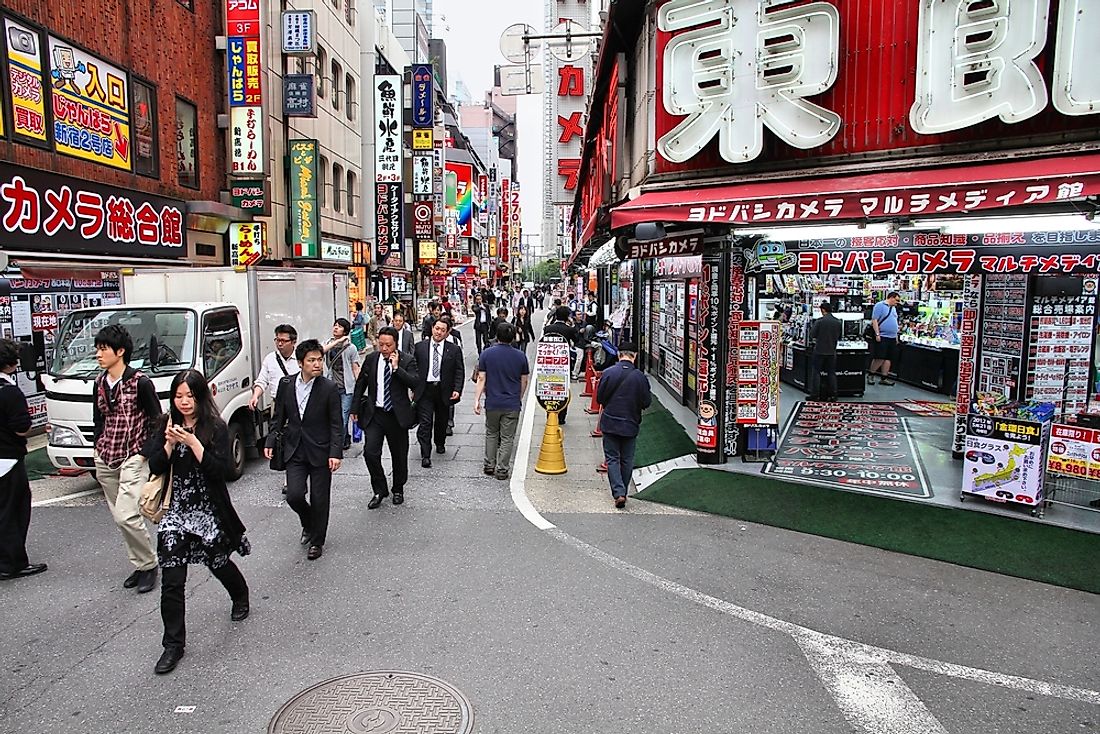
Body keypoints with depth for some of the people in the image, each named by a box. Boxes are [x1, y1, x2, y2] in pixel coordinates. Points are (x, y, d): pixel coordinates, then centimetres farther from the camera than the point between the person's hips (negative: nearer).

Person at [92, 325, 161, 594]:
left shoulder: (140, 382, -12)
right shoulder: (100, 383, 8)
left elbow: (157, 420, -8)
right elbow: (98, 419, 20)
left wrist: (146, 453, -11)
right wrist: (100, 447, 10)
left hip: (133, 457, -7)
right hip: (106, 459, 7)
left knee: (126, 515, -16)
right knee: (121, 516, 11)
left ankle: (148, 565, 2)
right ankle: (140, 565, 23)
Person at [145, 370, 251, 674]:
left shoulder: (215, 427, -10)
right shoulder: (167, 424, 2)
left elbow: (220, 469, -18)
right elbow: (155, 467, -2)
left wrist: (193, 442, -24)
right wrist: (170, 443, -17)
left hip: (208, 509, -2)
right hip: (176, 509, 2)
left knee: (219, 562, 18)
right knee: (172, 580, -3)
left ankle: (241, 597, 50)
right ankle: (173, 644, 9)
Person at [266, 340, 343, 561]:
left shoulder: (329, 388, -9)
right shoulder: (286, 384, 1)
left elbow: (336, 425, -8)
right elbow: (279, 417, 11)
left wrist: (336, 453, -16)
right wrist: (271, 441, 1)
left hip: (320, 452, -2)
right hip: (295, 451, 3)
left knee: (319, 500, 5)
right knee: (294, 495, -6)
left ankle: (317, 542, 26)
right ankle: (308, 524, 27)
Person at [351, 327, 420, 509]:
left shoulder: (407, 361, -6)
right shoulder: (371, 359, 2)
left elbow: (416, 384, -19)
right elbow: (360, 384, 14)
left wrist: (396, 367, -23)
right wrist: (355, 408, 13)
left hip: (397, 416, -1)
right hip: (374, 414, 2)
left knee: (399, 455, 11)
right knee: (370, 452, -11)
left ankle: (398, 490, 34)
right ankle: (380, 491, 9)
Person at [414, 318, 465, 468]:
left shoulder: (454, 350, 0)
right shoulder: (420, 347, 2)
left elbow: (459, 372, -1)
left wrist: (457, 390, -12)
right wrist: (413, 388, 1)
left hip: (444, 391, 1)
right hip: (425, 390, -1)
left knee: (442, 421, 17)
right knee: (425, 423, -8)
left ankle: (440, 443, 43)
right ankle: (425, 455, -5)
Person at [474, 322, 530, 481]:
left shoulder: (487, 354, -4)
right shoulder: (520, 356, -3)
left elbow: (481, 379, -6)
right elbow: (524, 381, 4)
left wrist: (477, 399, -3)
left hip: (492, 403, 1)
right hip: (512, 404, -1)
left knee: (491, 434, 18)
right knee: (507, 438, 6)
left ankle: (489, 466, 21)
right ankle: (502, 470, 8)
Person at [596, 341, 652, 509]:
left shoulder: (608, 372, -11)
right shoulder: (640, 376, -11)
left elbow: (599, 398, -5)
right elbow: (647, 402, -4)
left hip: (610, 423, -1)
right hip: (631, 424, 1)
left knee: (612, 458, 6)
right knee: (627, 460, 14)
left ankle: (618, 493, -6)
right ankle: (622, 492, 22)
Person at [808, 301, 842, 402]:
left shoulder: (819, 321, -14)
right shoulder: (838, 322, 0)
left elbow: (812, 335, -10)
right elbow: (840, 337, 9)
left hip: (820, 350, -4)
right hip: (832, 351, 4)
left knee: (816, 372, 5)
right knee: (831, 373, 11)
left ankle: (815, 395, 3)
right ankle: (832, 395, 11)